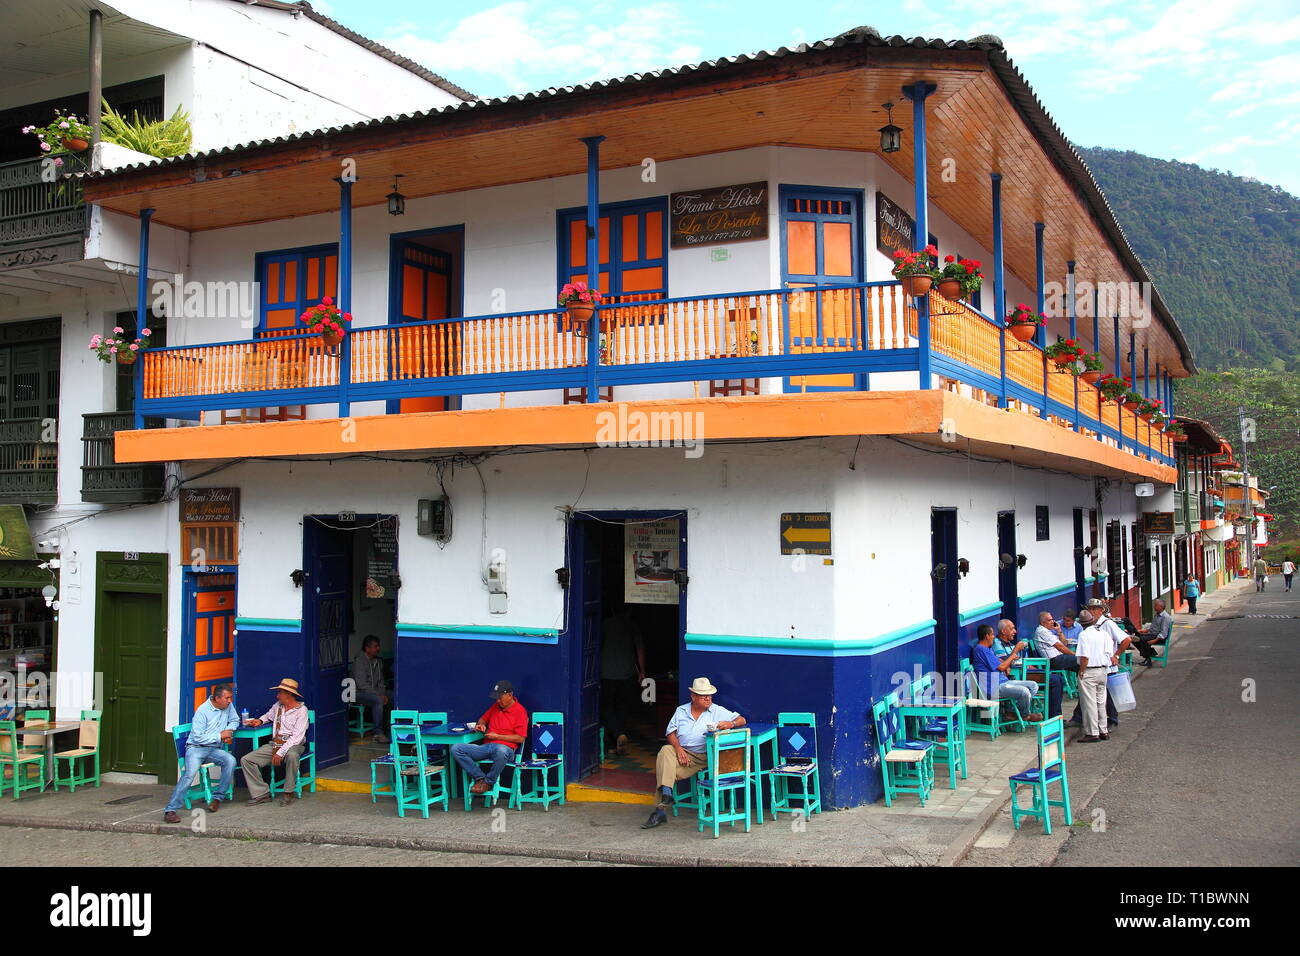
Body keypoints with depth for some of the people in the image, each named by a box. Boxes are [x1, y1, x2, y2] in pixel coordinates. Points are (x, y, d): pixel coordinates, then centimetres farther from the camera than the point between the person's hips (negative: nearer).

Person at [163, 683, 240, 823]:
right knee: (190, 773, -30)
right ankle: (170, 810, -29)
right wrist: (219, 736, -13)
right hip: (196, 748, -5)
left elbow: (235, 720, 23)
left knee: (230, 760, -25)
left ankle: (218, 798, -15)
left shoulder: (228, 707, 6)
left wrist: (229, 732, 1)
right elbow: (198, 737, -17)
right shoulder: (203, 711, -13)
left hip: (214, 749, 5)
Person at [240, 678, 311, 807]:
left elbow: (297, 736, -16)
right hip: (274, 744, 7)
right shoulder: (277, 706, 14)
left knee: (291, 756, -42)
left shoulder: (301, 710, -7)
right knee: (246, 760, -12)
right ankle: (261, 793, -13)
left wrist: (281, 752, -24)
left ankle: (286, 793, -24)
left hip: (292, 745, -6)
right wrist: (260, 720, 14)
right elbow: (269, 715, 38)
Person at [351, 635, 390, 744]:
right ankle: (378, 734, -30)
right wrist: (379, 695, -23)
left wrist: (383, 694, -4)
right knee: (378, 701, -34)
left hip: (374, 693, 7)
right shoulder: (359, 661, -12)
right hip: (359, 693, -7)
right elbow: (361, 684, -19)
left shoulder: (378, 661, 12)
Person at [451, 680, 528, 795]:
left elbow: (520, 738, -7)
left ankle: (488, 782, -18)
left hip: (506, 747, -6)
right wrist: (481, 724, 10)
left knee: (501, 752, -45)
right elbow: (483, 718, 35)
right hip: (486, 746, 6)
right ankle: (480, 777, -12)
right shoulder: (495, 707, 18)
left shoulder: (520, 711, -2)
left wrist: (497, 736, -9)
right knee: (456, 749, -14)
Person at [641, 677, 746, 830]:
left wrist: (730, 724, -13)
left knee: (671, 772, -26)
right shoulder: (681, 711, 17)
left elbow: (742, 720, 10)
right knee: (665, 750, -30)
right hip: (682, 753, 2)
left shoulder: (718, 711, 12)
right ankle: (666, 795, -36)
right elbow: (671, 732, 10)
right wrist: (678, 748, -9)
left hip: (705, 757, -2)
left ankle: (661, 810, -23)